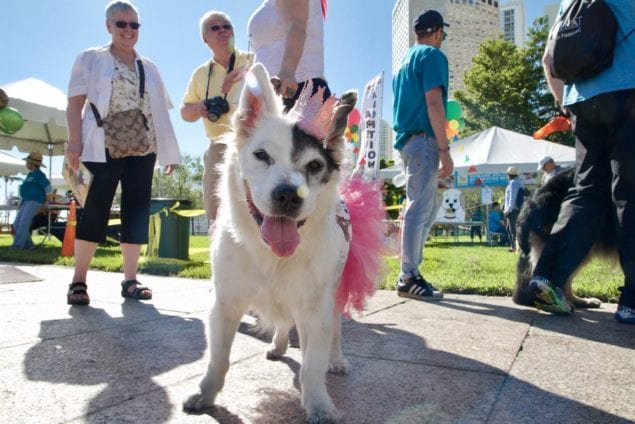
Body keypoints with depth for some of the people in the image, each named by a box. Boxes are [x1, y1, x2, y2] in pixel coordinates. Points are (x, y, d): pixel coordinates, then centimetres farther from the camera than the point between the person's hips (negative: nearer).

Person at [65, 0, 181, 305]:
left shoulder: (149, 68, 19)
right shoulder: (90, 59, 9)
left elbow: (159, 111, 16)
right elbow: (75, 103, 2)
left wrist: (169, 151, 8)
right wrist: (75, 141, -12)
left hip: (142, 151, 4)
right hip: (103, 148, -3)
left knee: (137, 213, 1)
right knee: (94, 211, -5)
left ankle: (129, 279, 7)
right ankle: (78, 280, 2)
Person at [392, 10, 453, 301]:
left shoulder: (405, 61, 24)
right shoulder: (432, 55, -3)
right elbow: (433, 102, -15)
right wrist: (445, 149, -17)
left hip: (406, 141, 9)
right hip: (423, 141, -9)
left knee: (427, 208, 13)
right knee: (419, 210, -8)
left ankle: (410, 271, 15)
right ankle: (408, 278, -5)